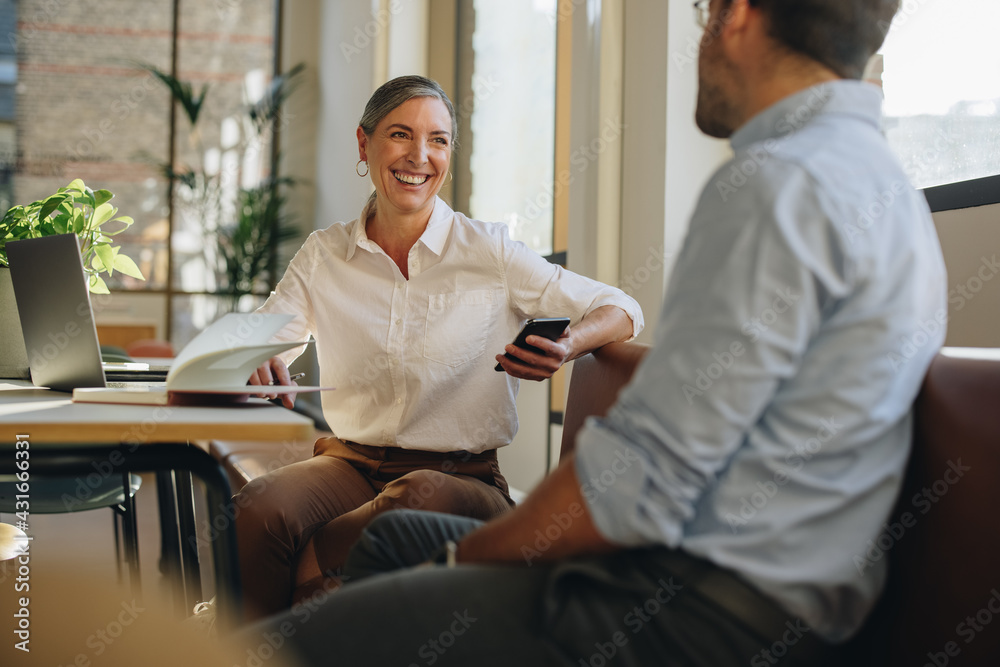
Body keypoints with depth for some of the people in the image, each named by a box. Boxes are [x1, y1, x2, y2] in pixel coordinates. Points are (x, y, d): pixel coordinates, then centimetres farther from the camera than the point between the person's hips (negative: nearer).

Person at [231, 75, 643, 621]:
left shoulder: (490, 252, 1)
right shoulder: (324, 255, 9)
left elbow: (621, 310, 3)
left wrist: (566, 347, -21)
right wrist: (255, 366, -19)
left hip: (461, 477, -2)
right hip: (349, 466, 2)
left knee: (422, 496, -39)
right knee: (260, 505, -32)